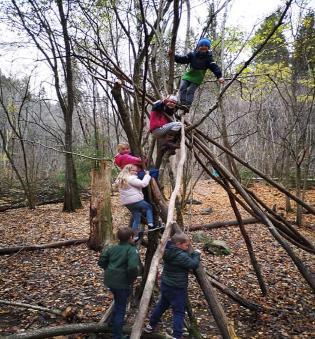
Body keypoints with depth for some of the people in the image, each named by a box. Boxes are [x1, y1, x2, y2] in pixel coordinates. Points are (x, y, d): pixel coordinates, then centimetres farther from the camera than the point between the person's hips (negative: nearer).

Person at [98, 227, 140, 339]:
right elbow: (133, 267, -30)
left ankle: (113, 321, 49)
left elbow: (101, 262, 8)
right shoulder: (132, 250, -16)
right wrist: (132, 279, -13)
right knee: (121, 308, 9)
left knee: (118, 301, 32)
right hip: (122, 283, -7)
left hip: (110, 280, 7)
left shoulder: (113, 248, 5)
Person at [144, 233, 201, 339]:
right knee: (179, 312, 2)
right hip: (177, 288, -9)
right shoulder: (181, 256, -24)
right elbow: (193, 264, -22)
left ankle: (151, 325, 40)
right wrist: (196, 254, -5)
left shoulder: (168, 251, 0)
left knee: (162, 304, 25)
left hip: (166, 285, 9)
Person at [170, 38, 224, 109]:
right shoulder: (192, 55, -3)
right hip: (187, 75, 4)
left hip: (197, 79, -3)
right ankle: (183, 103, -13)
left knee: (190, 91, -17)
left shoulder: (208, 58, -10)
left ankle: (187, 105, -22)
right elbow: (182, 59, -3)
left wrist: (219, 76, -34)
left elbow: (214, 67, -18)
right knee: (182, 88, -10)